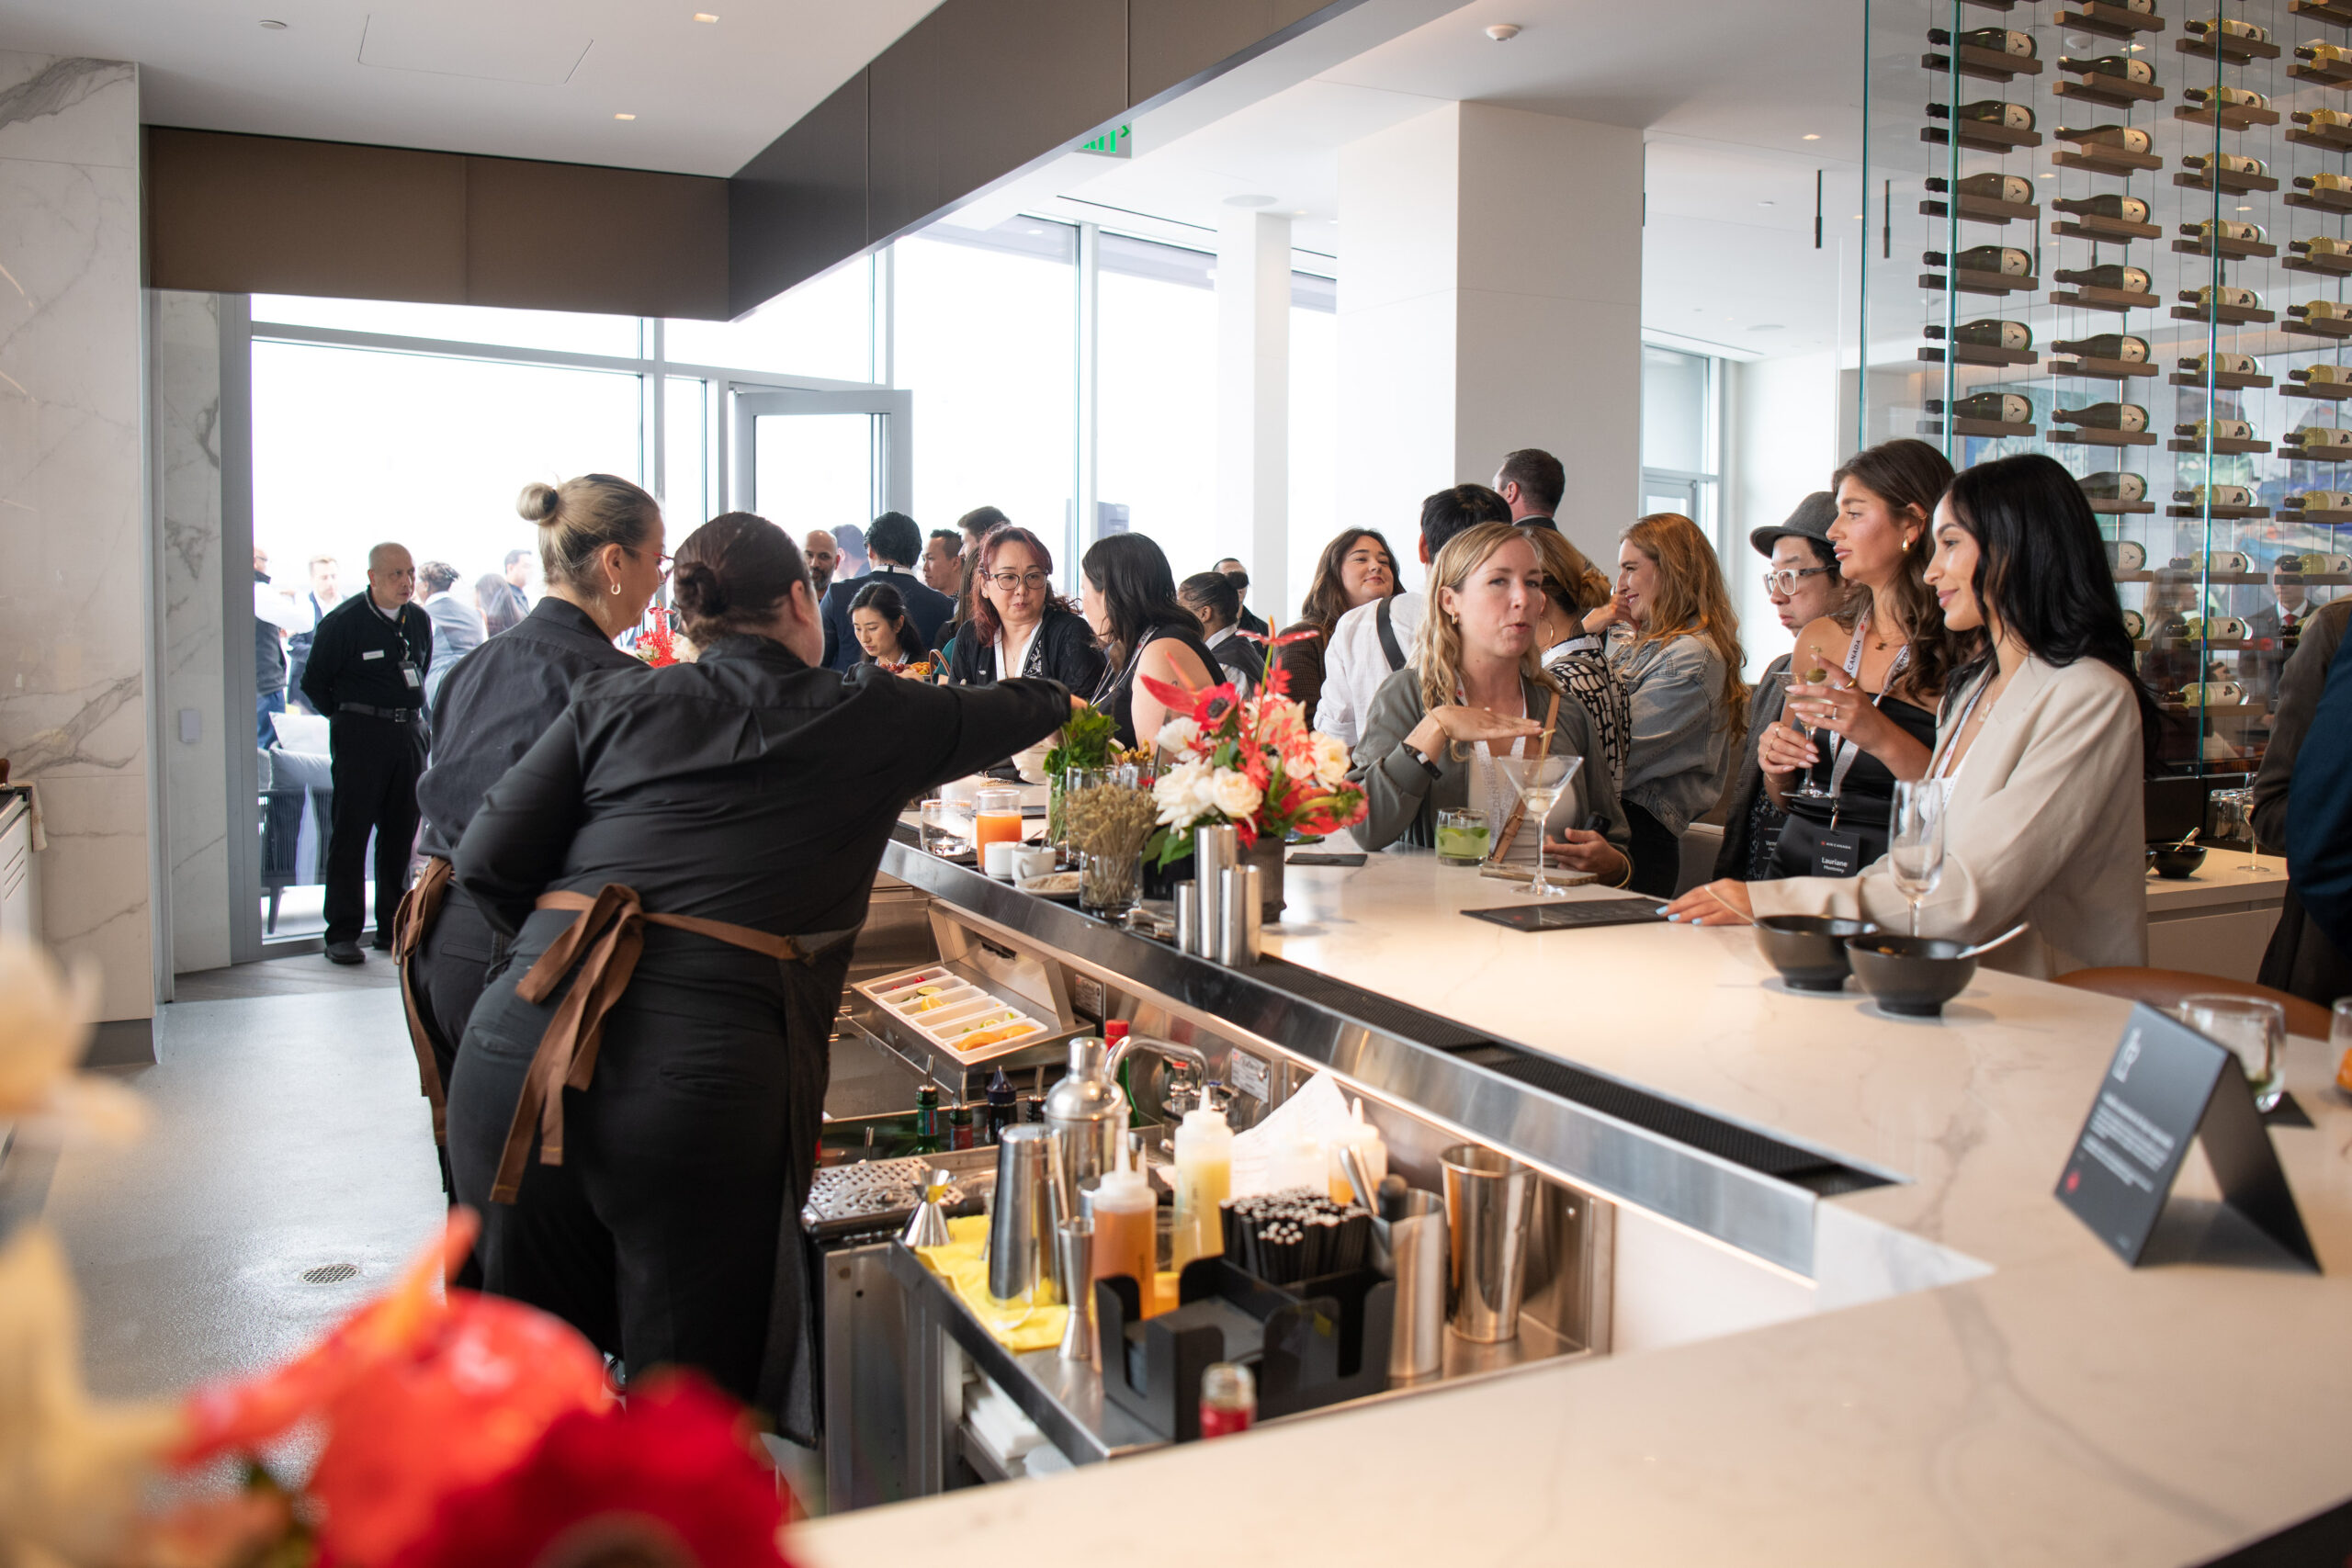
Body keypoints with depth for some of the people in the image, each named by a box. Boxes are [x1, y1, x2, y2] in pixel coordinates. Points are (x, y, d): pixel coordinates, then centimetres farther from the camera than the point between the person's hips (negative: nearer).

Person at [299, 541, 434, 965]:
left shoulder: (419, 620, 10)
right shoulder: (342, 621, -7)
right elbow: (313, 682, 1)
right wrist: (347, 717, 2)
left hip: (409, 734, 5)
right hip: (360, 735, -5)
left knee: (402, 831, 7)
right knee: (350, 833, -4)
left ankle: (393, 929, 16)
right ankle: (342, 934, 1)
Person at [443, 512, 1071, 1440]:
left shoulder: (613, 703, 15)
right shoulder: (868, 721, 11)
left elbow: (490, 859, 9)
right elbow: (1017, 711, 28)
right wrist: (1058, 702, 50)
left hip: (513, 1050, 4)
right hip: (701, 1076, -4)